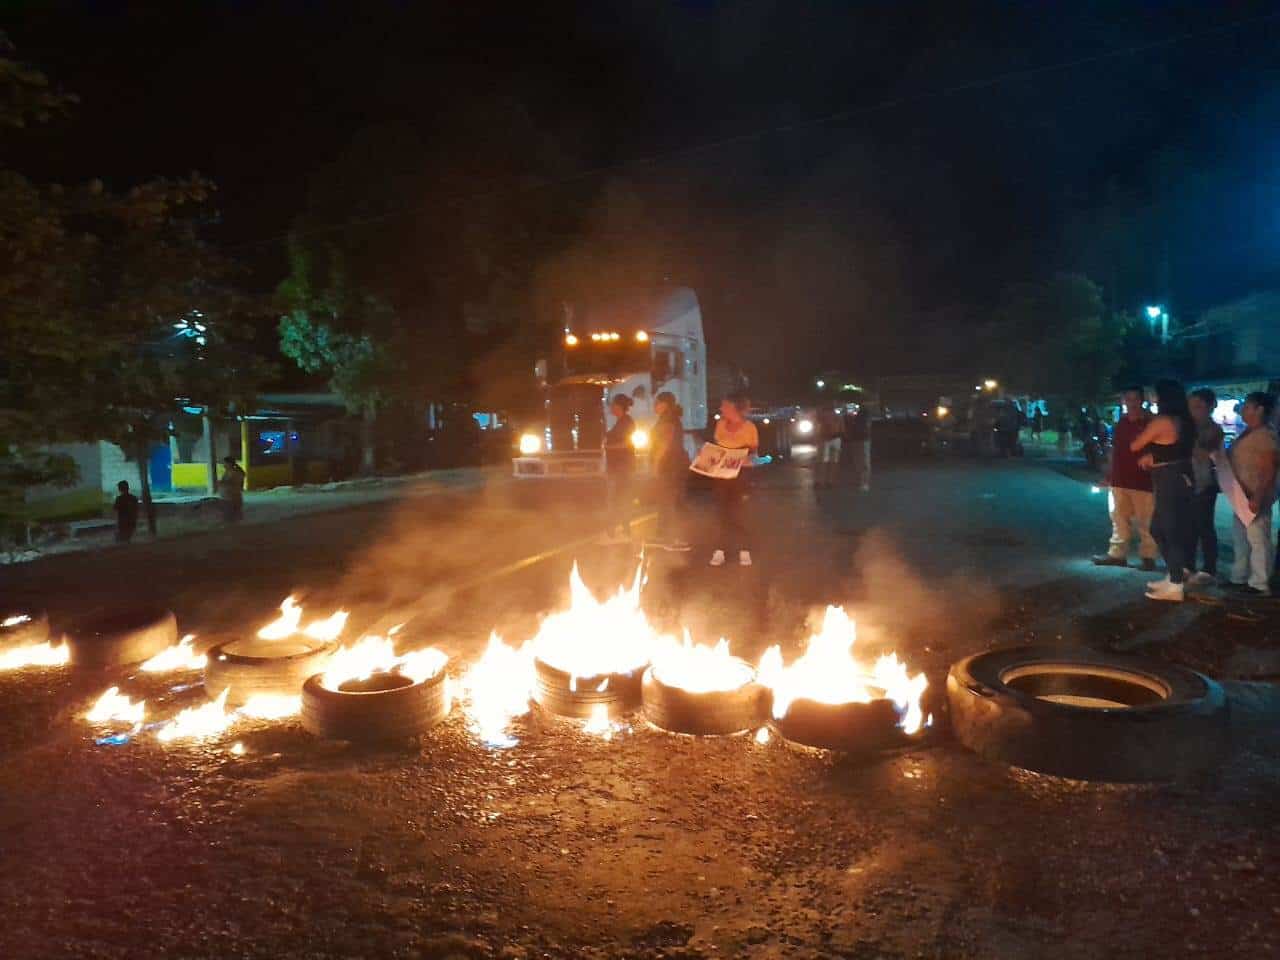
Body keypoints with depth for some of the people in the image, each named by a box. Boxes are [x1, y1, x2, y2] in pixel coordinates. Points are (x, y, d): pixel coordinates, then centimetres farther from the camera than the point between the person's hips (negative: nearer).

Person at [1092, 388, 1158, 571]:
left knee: (1145, 522, -1)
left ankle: (1148, 557, 6)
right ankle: (1117, 554, 18)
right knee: (1119, 519, 11)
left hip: (1142, 481, -6)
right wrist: (1109, 475, 17)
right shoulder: (1121, 422, 12)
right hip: (1119, 480, 6)